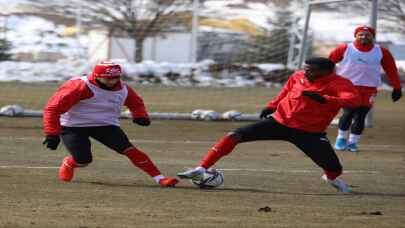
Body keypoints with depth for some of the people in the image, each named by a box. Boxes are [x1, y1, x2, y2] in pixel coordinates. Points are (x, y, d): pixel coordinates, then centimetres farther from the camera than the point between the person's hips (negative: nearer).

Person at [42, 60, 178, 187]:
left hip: (106, 125, 4)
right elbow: (53, 108, -23)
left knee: (129, 150, -15)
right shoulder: (80, 86, -22)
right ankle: (68, 164, 23)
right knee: (83, 160, -16)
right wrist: (52, 134, -30)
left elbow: (136, 103, 20)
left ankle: (159, 178, -16)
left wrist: (140, 115, -3)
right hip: (74, 127, -3)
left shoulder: (122, 89, -3)